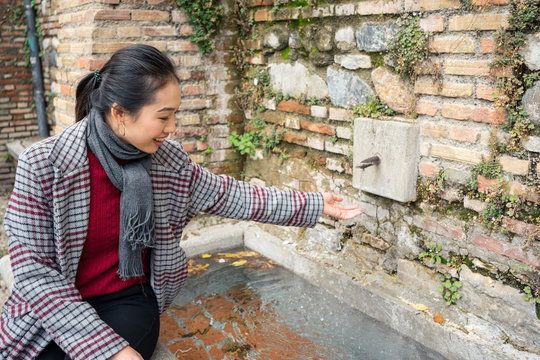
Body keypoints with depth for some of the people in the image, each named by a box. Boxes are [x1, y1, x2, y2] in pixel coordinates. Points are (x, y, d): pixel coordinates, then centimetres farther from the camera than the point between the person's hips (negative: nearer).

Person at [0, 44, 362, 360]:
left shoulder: (170, 162, -7)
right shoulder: (43, 166, -18)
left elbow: (234, 196, 2)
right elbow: (35, 271, -18)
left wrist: (315, 204, 4)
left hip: (128, 303, 2)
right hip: (54, 310, -1)